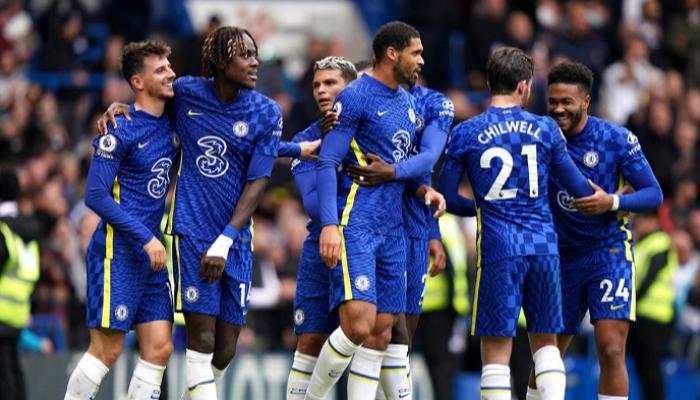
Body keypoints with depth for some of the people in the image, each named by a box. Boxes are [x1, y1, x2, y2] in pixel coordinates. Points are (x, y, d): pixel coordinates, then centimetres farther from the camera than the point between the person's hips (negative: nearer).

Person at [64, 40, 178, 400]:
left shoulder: (171, 124, 9)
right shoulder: (121, 131, -12)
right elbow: (95, 195, -15)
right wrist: (146, 237, -19)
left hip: (150, 257, 7)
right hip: (117, 252, -7)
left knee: (159, 348, 1)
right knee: (106, 350, -7)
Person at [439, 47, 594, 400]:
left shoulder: (465, 134, 1)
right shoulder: (545, 129, 5)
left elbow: (447, 198, 5)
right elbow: (579, 189, 11)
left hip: (498, 251, -2)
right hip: (544, 248, 2)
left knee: (496, 352, 0)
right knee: (546, 342, 15)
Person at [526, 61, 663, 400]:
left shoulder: (616, 139, -10)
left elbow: (654, 194, -7)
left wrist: (613, 203, -24)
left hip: (609, 254, -3)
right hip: (561, 257, 3)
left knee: (611, 349, -16)